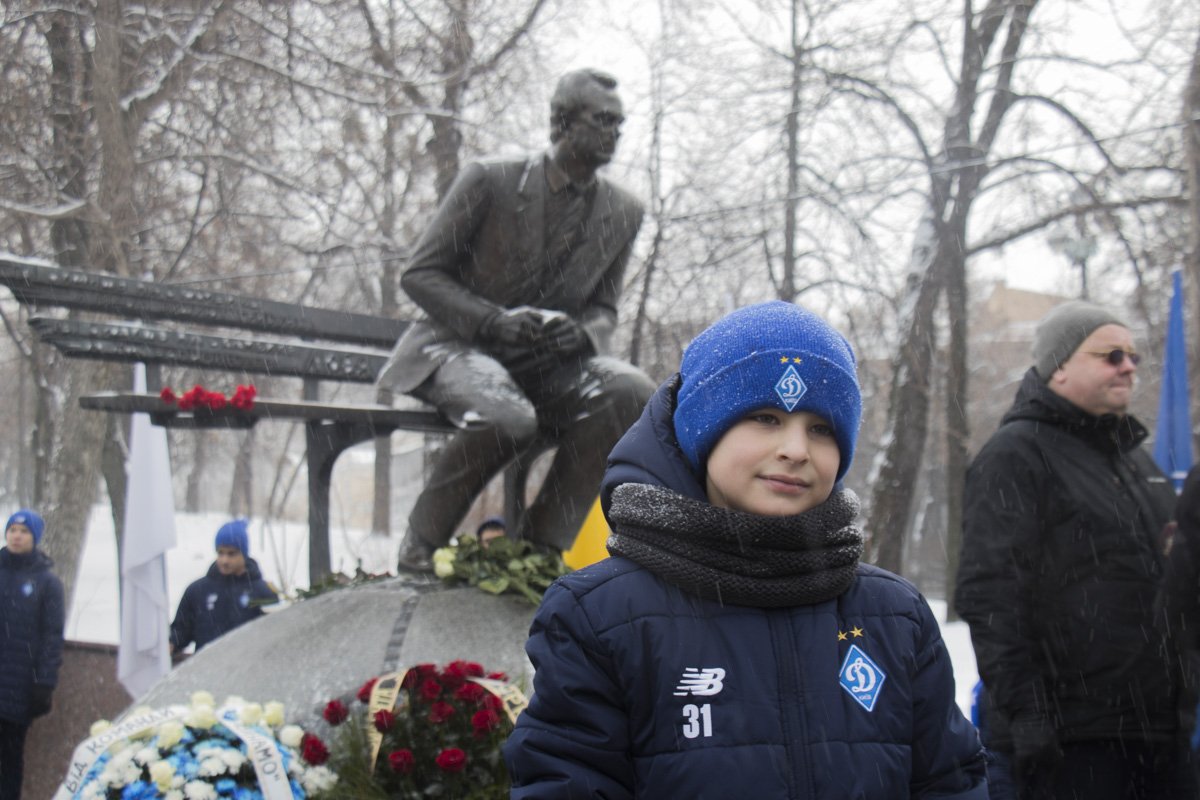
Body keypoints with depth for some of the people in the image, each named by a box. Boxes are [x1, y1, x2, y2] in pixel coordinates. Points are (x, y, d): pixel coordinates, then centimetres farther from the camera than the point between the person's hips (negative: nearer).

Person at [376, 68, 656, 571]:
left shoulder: (622, 214, 4)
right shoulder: (490, 183, -9)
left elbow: (604, 308, 12)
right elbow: (419, 274, -7)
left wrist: (581, 332, -14)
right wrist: (494, 321, -23)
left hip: (543, 362, 5)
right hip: (455, 345, -5)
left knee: (631, 390, -25)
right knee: (509, 416, -38)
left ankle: (540, 541, -18)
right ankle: (422, 543, -14)